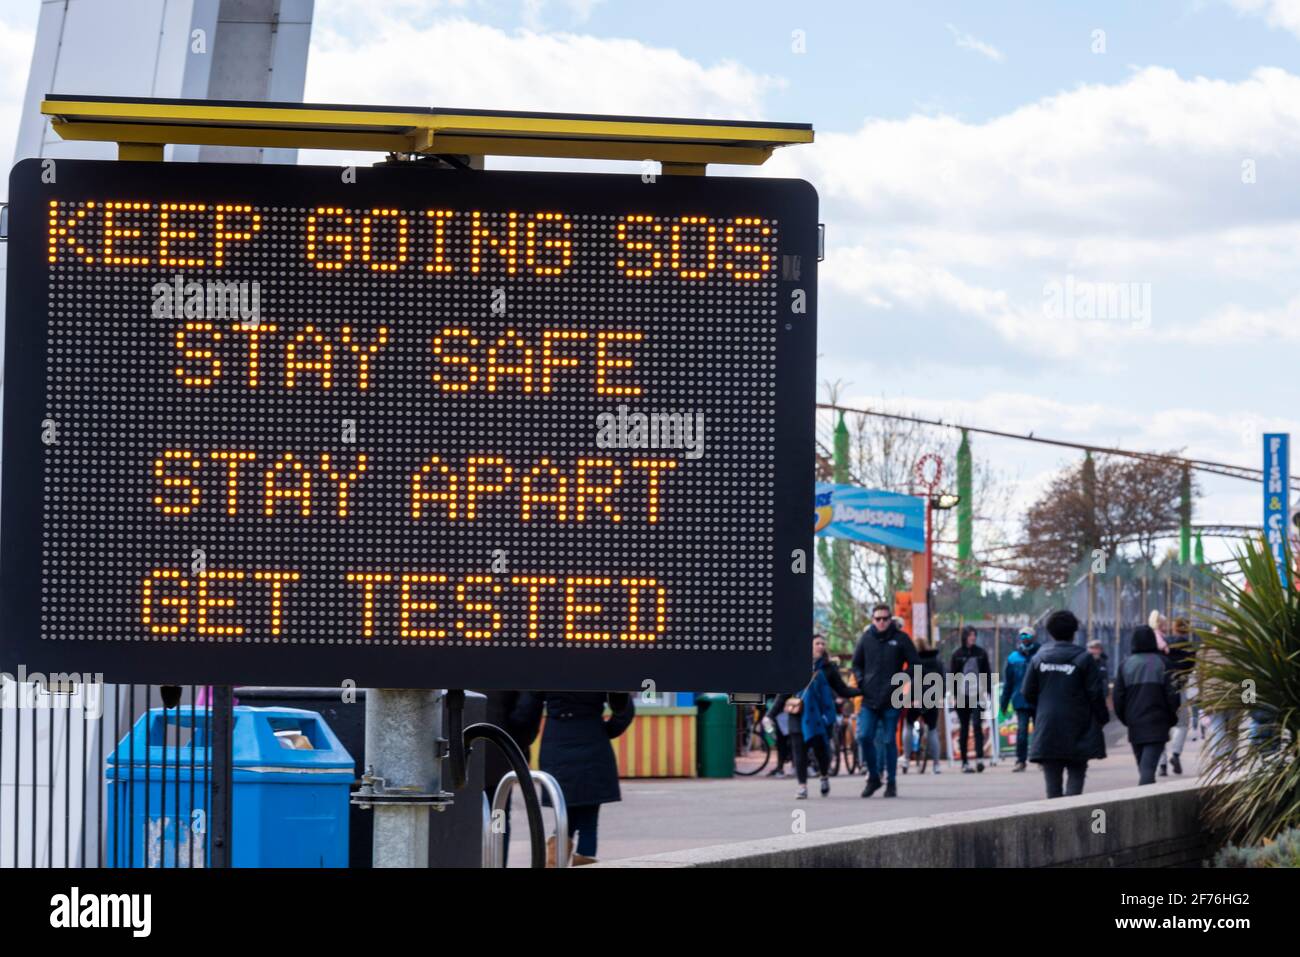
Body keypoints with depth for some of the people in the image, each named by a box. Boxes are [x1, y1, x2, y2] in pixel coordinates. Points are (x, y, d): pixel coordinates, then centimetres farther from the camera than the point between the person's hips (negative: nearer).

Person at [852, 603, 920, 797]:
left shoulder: (900, 638, 0)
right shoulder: (866, 638, 6)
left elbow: (914, 664, 3)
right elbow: (856, 663, 18)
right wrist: (860, 681, 1)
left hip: (891, 701, -2)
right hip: (869, 699, 2)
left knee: (890, 741, 2)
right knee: (864, 737, -8)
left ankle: (891, 782, 12)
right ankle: (873, 777, 9)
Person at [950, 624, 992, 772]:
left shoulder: (981, 653, 6)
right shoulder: (957, 655, 4)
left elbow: (987, 674, 9)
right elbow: (954, 675, 4)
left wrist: (989, 692, 1)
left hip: (978, 696, 0)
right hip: (962, 696, 0)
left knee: (978, 725, -12)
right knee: (964, 729, 5)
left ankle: (979, 758, -18)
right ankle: (964, 761, 9)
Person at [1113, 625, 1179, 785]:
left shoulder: (1126, 664, 2)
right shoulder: (1161, 662, -5)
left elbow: (1118, 696, 3)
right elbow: (1172, 694, -6)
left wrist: (1125, 719, 16)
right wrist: (1172, 717, 9)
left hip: (1134, 726, 3)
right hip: (1156, 724, -3)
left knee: (1143, 767, 16)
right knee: (1148, 767, -11)